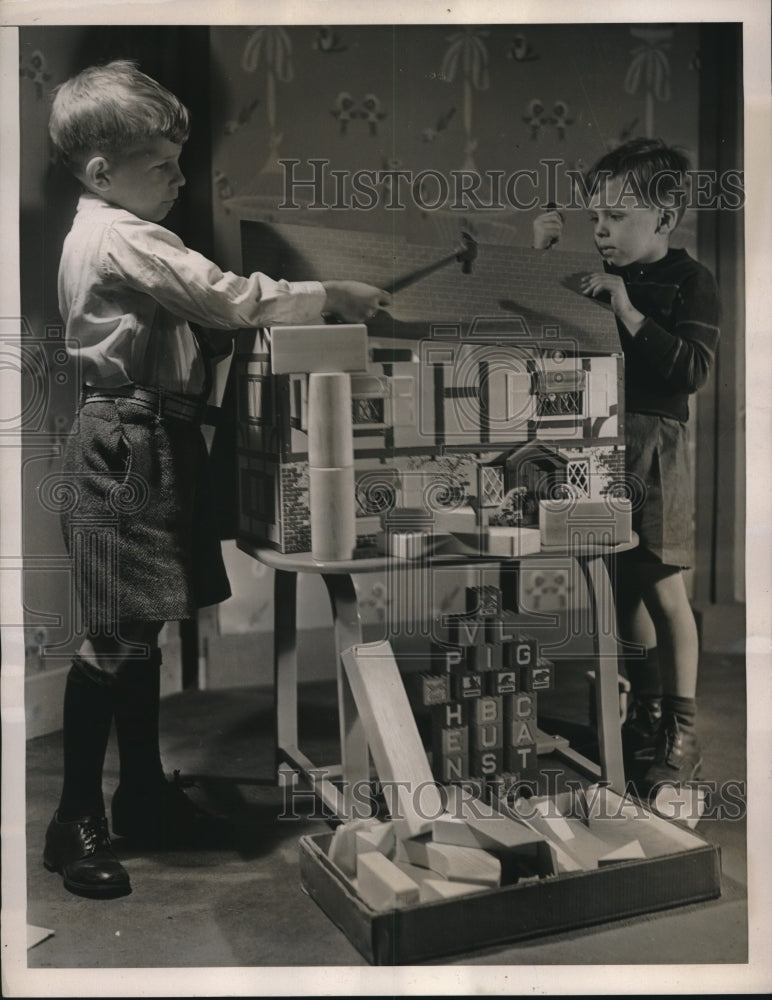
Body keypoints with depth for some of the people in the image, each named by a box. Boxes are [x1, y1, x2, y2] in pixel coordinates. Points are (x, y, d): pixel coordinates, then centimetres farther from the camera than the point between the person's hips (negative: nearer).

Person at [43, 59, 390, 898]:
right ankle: (76, 822, 7)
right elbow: (228, 298, -20)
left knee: (142, 628, 15)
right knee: (116, 638, -5)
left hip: (147, 442, 11)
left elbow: (195, 316, 17)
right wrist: (328, 296, -11)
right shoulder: (123, 240, -15)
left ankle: (144, 796, 27)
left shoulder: (110, 235, 18)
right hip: (127, 445, -11)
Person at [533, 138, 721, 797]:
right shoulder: (600, 277, 11)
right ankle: (647, 716, 26)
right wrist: (542, 259, 6)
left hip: (652, 444, -6)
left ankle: (682, 735, 11)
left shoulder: (690, 282, -6)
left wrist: (628, 311, -21)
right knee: (624, 586, 12)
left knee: (662, 590, -1)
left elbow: (693, 371, -17)